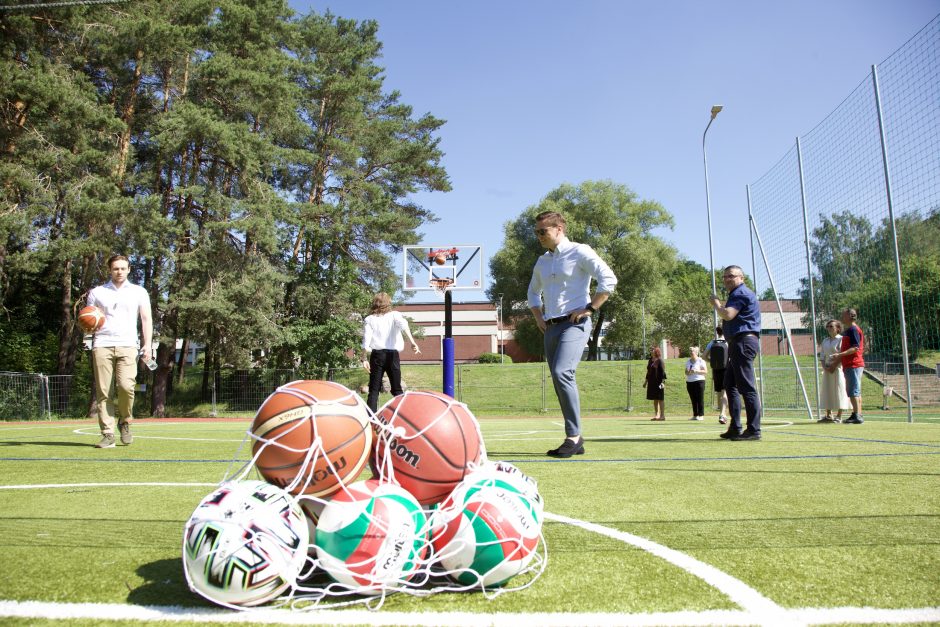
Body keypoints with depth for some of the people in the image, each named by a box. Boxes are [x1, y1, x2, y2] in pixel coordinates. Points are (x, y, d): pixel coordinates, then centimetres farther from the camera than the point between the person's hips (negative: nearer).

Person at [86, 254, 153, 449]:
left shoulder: (139, 292, 14)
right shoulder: (97, 292, 16)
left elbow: (146, 319, 9)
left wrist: (147, 344, -4)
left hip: (127, 345, -1)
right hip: (102, 345, 1)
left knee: (126, 386, -19)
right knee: (103, 391, -4)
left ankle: (125, 421, 6)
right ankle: (107, 434, -1)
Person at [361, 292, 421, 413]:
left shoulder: (369, 319, 6)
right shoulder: (395, 315, 7)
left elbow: (366, 341, -4)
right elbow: (404, 325, -14)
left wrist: (364, 359, -3)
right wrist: (412, 342, -23)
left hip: (377, 355, 0)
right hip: (392, 354, 0)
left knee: (374, 389, 2)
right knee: (397, 389, 9)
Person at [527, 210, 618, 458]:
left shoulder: (580, 252, -3)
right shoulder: (542, 262, 19)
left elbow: (609, 280, -14)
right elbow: (533, 292, 34)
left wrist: (590, 308, -16)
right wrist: (538, 317, 19)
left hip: (574, 324, -8)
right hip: (551, 327, 8)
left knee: (562, 372, -25)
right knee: (560, 381, 5)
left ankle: (573, 436, -18)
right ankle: (575, 441, 13)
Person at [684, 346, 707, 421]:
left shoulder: (700, 361, -2)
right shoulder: (688, 362, 15)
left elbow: (705, 371, -6)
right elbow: (686, 372, 20)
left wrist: (696, 371, -18)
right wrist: (688, 373, -3)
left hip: (699, 381, -5)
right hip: (689, 382, 5)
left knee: (700, 399, -6)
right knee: (693, 400, 4)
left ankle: (701, 415, -3)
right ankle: (695, 415, 8)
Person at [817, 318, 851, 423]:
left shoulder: (841, 339, -5)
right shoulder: (825, 341, 16)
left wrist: (833, 366, -18)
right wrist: (824, 367, -3)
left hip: (838, 368, -7)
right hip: (827, 370, 7)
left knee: (839, 390, -4)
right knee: (826, 391, 7)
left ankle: (839, 416, -1)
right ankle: (828, 415, 13)